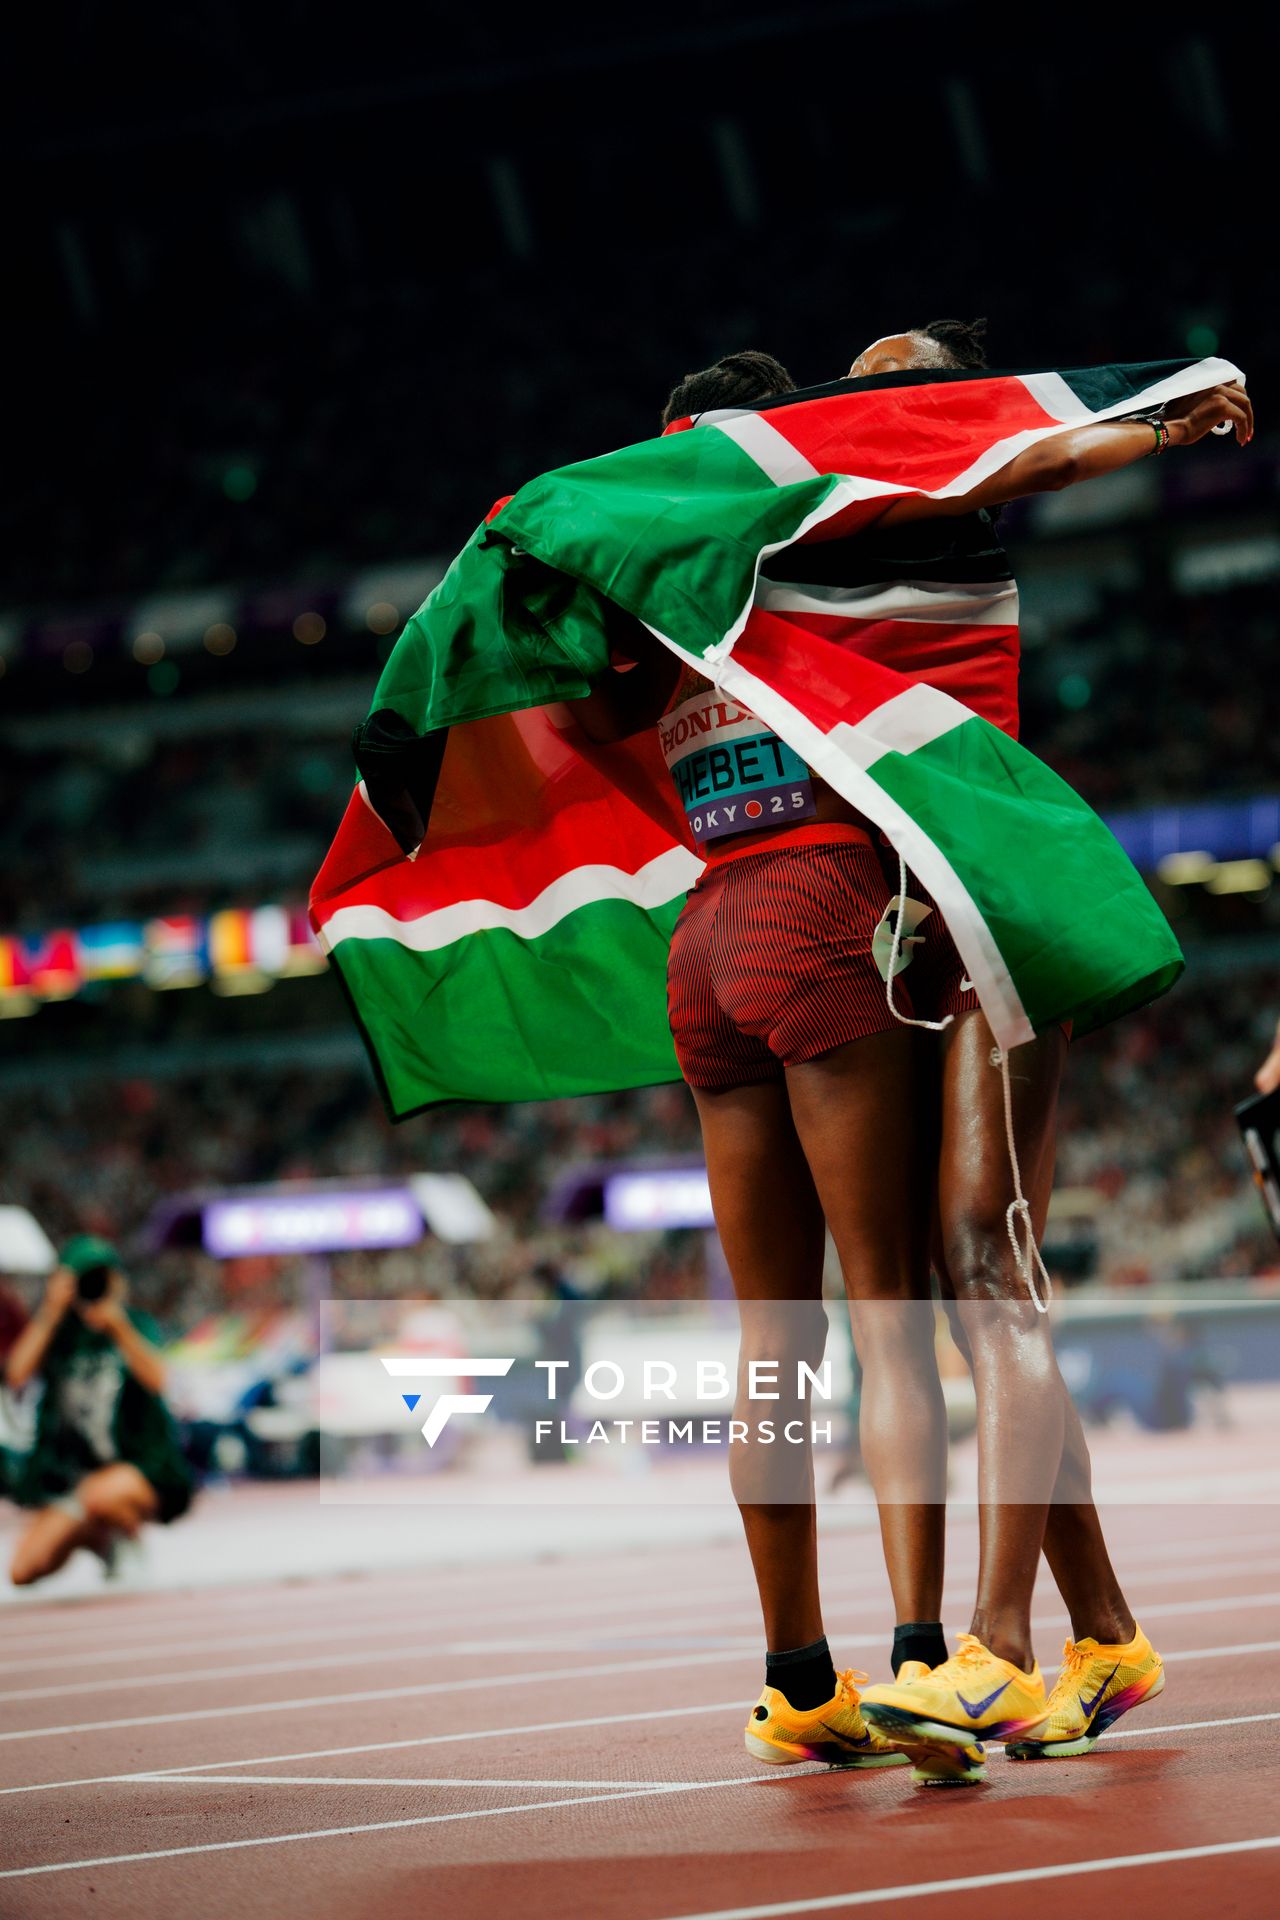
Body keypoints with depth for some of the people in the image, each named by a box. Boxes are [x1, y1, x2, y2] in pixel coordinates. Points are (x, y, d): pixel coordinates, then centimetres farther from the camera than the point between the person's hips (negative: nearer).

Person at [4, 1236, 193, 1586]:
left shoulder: (136, 1326, -2)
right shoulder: (59, 1331, 4)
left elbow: (155, 1380, -21)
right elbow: (16, 1376, -14)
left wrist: (120, 1327, -32)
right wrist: (51, 1313, -18)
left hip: (142, 1468, -4)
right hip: (68, 1472, 4)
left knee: (100, 1495, -40)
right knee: (23, 1572, -6)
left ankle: (130, 1534, -2)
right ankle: (91, 1537, 25)